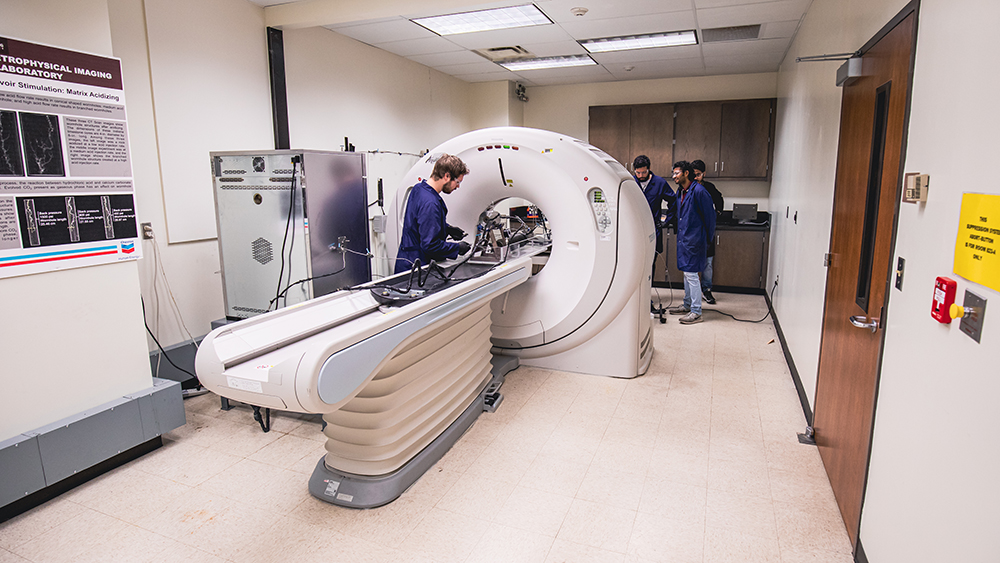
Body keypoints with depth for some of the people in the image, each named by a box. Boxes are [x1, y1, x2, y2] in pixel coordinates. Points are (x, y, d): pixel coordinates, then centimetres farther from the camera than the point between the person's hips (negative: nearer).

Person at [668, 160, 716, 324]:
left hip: (694, 240, -9)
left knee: (691, 274, -8)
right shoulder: (680, 192, 12)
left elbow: (710, 216, -12)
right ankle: (687, 306, 28)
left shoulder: (699, 191, -15)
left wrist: (707, 239, -7)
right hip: (683, 238, 9)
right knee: (686, 273, 16)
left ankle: (696, 312, -1)